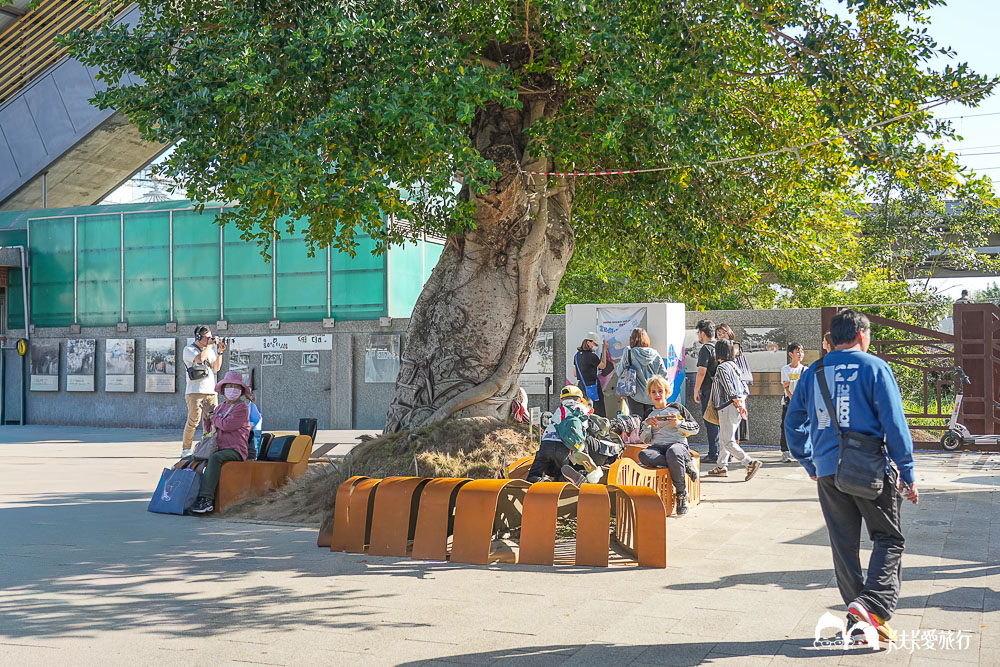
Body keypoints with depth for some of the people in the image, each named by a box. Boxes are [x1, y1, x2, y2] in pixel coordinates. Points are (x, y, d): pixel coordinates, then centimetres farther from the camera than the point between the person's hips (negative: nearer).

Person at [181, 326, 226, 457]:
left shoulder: (210, 349, 18)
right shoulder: (189, 350, -1)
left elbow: (216, 368, 14)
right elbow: (200, 358, -20)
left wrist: (219, 352, 3)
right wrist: (210, 345, -8)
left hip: (210, 391, 6)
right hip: (194, 392, -6)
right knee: (193, 421, -11)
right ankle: (186, 449, -4)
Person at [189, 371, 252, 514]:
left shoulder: (242, 407, -3)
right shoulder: (220, 407, 21)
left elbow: (226, 425, -17)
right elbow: (209, 430, 24)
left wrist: (211, 414, -3)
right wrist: (207, 417, 4)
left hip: (235, 450, -8)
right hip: (219, 447, 8)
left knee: (214, 458, -36)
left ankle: (206, 499, -42)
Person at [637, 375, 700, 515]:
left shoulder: (677, 408, 15)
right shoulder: (650, 415, 23)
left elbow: (695, 428, 12)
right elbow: (644, 440, 17)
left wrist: (679, 423, -3)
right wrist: (647, 424, 1)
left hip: (678, 443, -3)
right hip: (658, 447, 3)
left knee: (673, 453, -42)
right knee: (643, 455, -35)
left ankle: (681, 493, -23)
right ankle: (684, 466, -25)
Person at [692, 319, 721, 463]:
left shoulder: (706, 349, -11)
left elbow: (701, 372, -17)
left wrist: (696, 391, -9)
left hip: (709, 391, -7)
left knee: (711, 424, -3)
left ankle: (714, 454, -2)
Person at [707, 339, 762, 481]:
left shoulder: (721, 368, -12)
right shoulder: (734, 365, 16)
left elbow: (729, 389, -19)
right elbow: (745, 387, 13)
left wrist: (738, 403, -13)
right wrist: (741, 400, 0)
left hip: (728, 407, -9)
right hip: (737, 406, 9)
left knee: (728, 441, -8)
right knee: (723, 438, 16)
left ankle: (750, 463, -16)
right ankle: (722, 467, 20)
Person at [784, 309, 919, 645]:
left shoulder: (812, 373, 9)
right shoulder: (874, 367, -4)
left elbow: (793, 422, 13)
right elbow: (894, 423, -8)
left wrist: (809, 463, 24)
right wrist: (907, 473, -3)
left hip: (828, 470, 4)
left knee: (843, 544, 11)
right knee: (888, 539, 7)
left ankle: (859, 622, 17)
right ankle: (873, 604, -14)